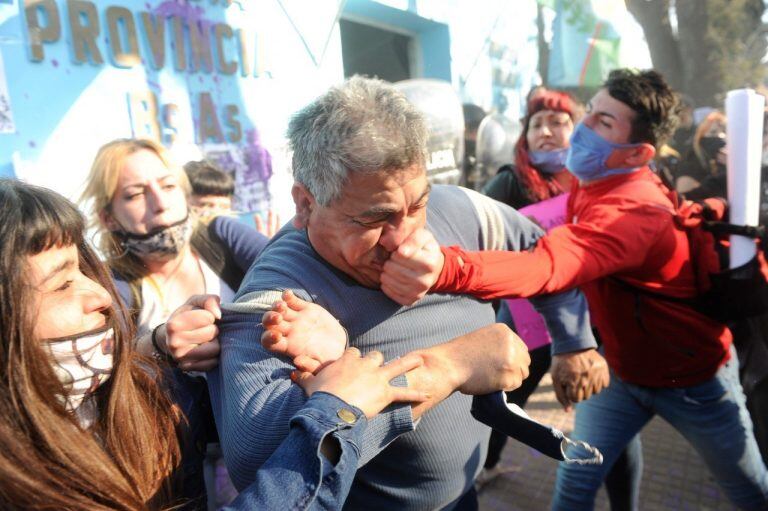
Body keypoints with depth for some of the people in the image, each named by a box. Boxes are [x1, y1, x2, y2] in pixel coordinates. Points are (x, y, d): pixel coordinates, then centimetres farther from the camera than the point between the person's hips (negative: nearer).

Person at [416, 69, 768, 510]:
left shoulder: (632, 211, -37)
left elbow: (547, 266, -57)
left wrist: (446, 267, -72)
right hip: (622, 369, 6)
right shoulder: (591, 182, -10)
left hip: (691, 377, -6)